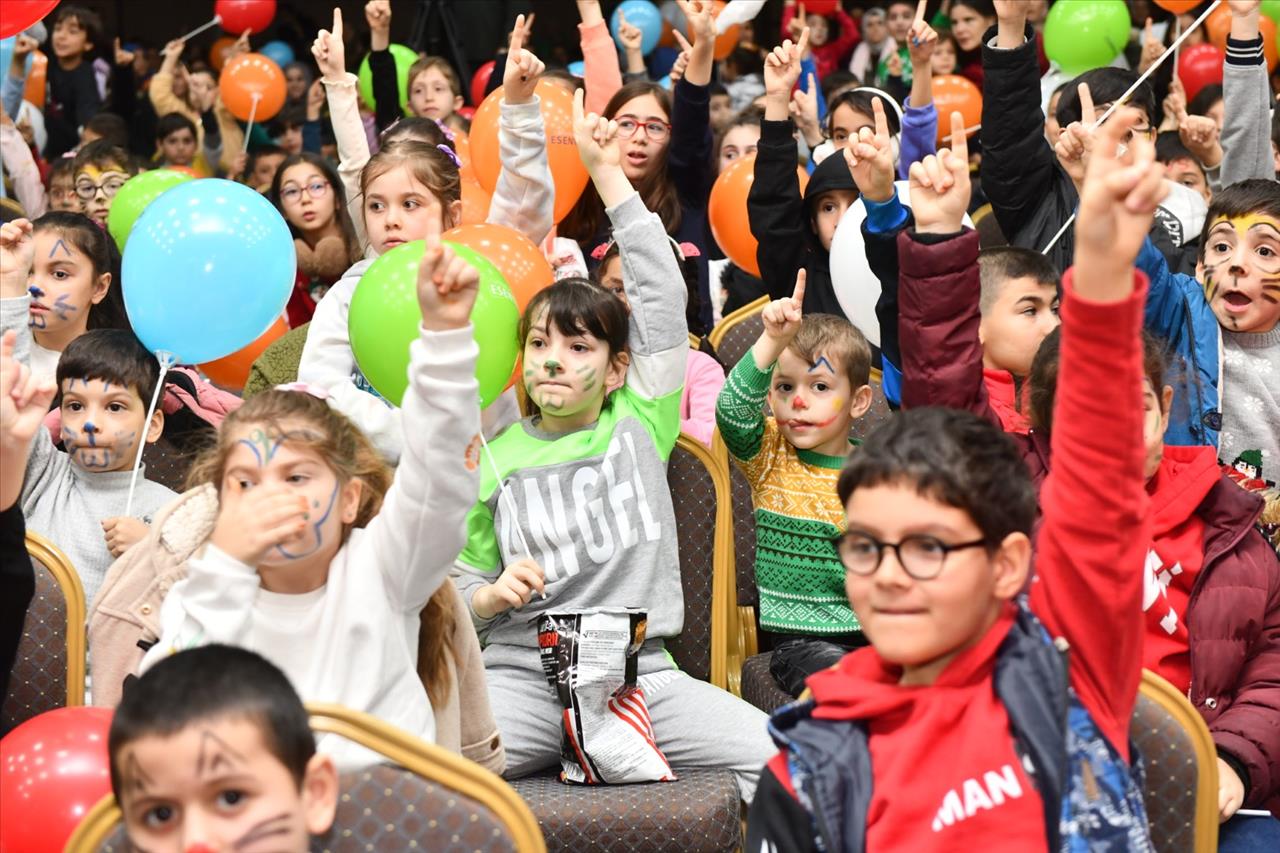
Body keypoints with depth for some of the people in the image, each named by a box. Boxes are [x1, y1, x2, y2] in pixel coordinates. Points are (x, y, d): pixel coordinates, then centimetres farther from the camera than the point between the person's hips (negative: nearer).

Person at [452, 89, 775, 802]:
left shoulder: (640, 422, 9)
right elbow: (458, 588, 16)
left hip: (641, 669, 0)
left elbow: (662, 295, 3)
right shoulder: (494, 460, 10)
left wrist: (609, 174, 1)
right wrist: (493, 594, -9)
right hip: (523, 673, 0)